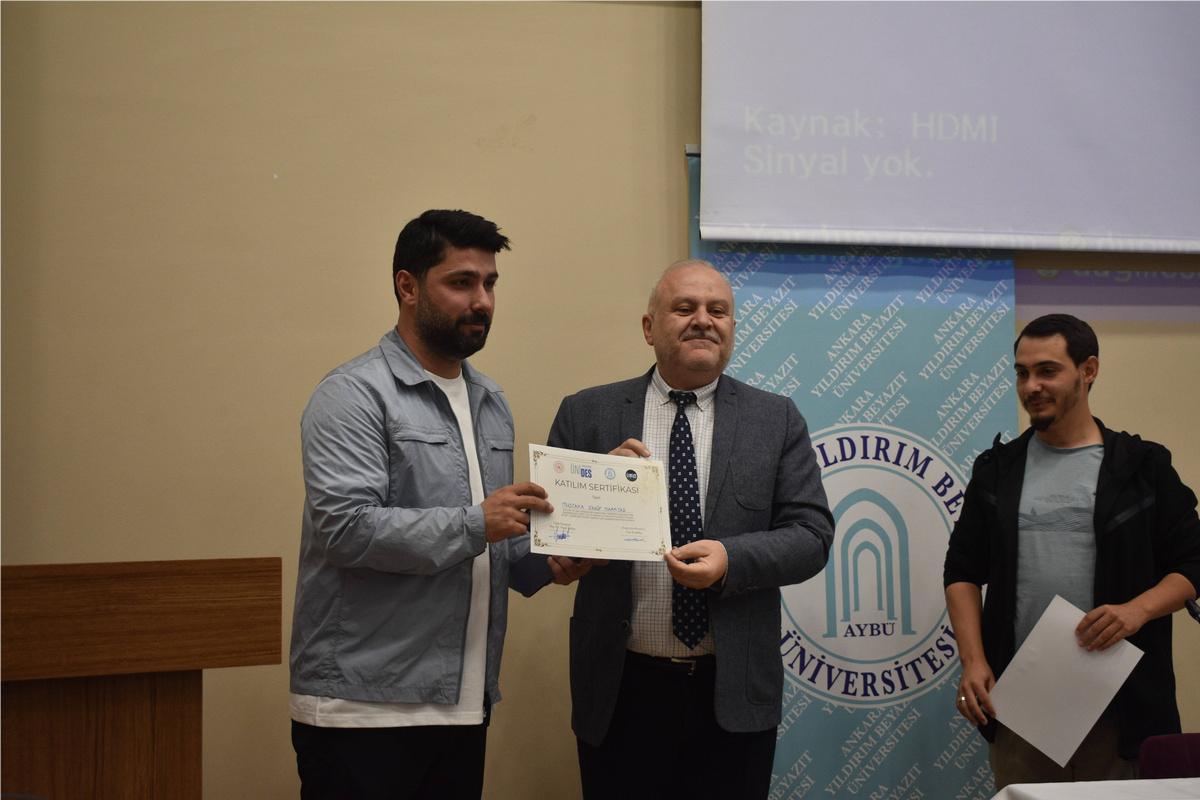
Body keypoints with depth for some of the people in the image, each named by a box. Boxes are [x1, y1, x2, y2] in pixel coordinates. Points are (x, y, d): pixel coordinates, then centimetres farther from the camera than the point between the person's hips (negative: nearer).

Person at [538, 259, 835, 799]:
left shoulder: (778, 420, 5)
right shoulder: (585, 415, 4)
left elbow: (812, 534, -1)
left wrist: (731, 559, -19)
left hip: (733, 693, 1)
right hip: (621, 690, 0)